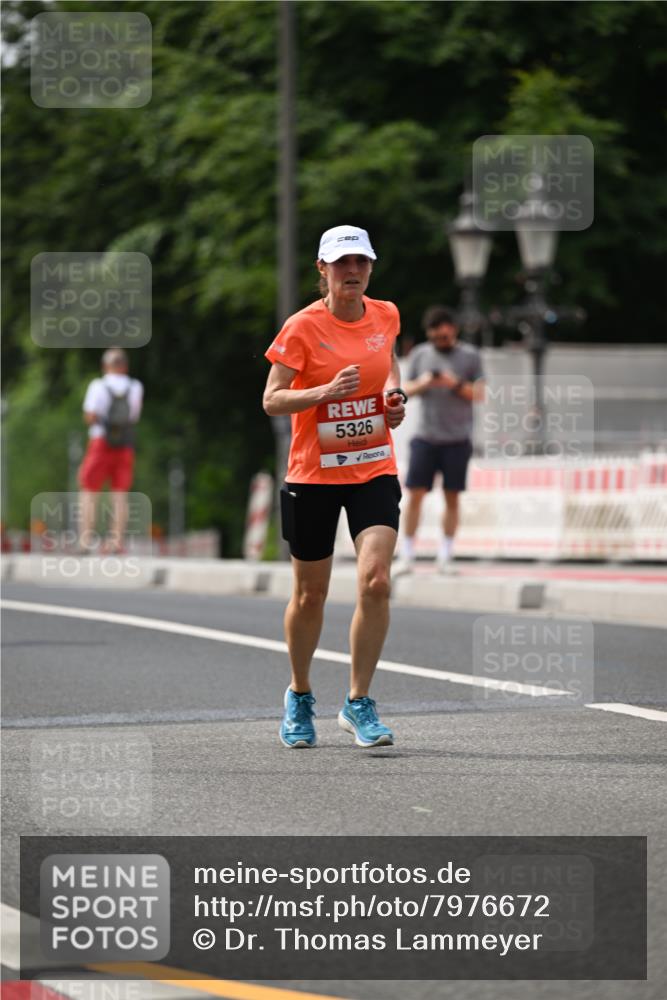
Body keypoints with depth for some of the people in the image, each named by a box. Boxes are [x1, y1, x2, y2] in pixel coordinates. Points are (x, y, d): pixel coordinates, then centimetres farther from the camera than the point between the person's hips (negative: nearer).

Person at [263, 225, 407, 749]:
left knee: (376, 581, -16)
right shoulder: (303, 327, -10)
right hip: (314, 473, -2)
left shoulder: (385, 316, 3)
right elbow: (272, 399, -11)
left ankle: (359, 704, -4)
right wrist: (326, 391, -26)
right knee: (311, 594, 8)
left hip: (374, 470, 2)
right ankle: (300, 696, 32)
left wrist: (394, 393, 4)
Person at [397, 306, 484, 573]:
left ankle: (445, 557, 9)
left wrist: (456, 385, -16)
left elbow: (480, 394, 1)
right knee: (415, 495, -6)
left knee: (452, 498, 2)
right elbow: (405, 390, 13)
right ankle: (406, 556, -3)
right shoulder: (419, 354, 10)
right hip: (425, 437, 1)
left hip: (457, 438, -1)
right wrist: (421, 384, -8)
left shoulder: (470, 356, 4)